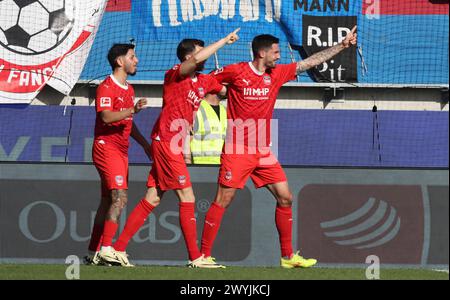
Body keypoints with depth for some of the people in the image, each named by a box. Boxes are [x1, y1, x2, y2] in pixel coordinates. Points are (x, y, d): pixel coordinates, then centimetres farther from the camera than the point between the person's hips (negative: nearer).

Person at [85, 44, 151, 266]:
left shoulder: (128, 89, 18)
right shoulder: (106, 87, -11)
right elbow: (106, 117, -25)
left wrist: (144, 144, 27)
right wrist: (133, 110, -34)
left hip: (121, 150, 9)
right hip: (106, 146, -9)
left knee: (108, 201, 9)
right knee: (119, 197, -19)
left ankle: (94, 253, 12)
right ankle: (106, 249, -24)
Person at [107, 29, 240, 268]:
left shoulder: (204, 80, 15)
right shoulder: (175, 74, -9)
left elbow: (226, 90, 26)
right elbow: (197, 59, -27)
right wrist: (225, 40, -21)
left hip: (172, 146, 9)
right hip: (166, 141, -9)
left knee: (152, 199, 8)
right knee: (187, 199, -7)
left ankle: (118, 248, 10)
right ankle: (195, 257, -4)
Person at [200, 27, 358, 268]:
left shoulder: (277, 74, 8)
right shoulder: (235, 72, -8)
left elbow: (311, 62, 12)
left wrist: (342, 45, 12)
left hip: (263, 152, 6)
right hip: (237, 150, -6)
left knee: (285, 198, 3)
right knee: (223, 201, -8)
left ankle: (288, 256, 11)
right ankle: (204, 255, -3)